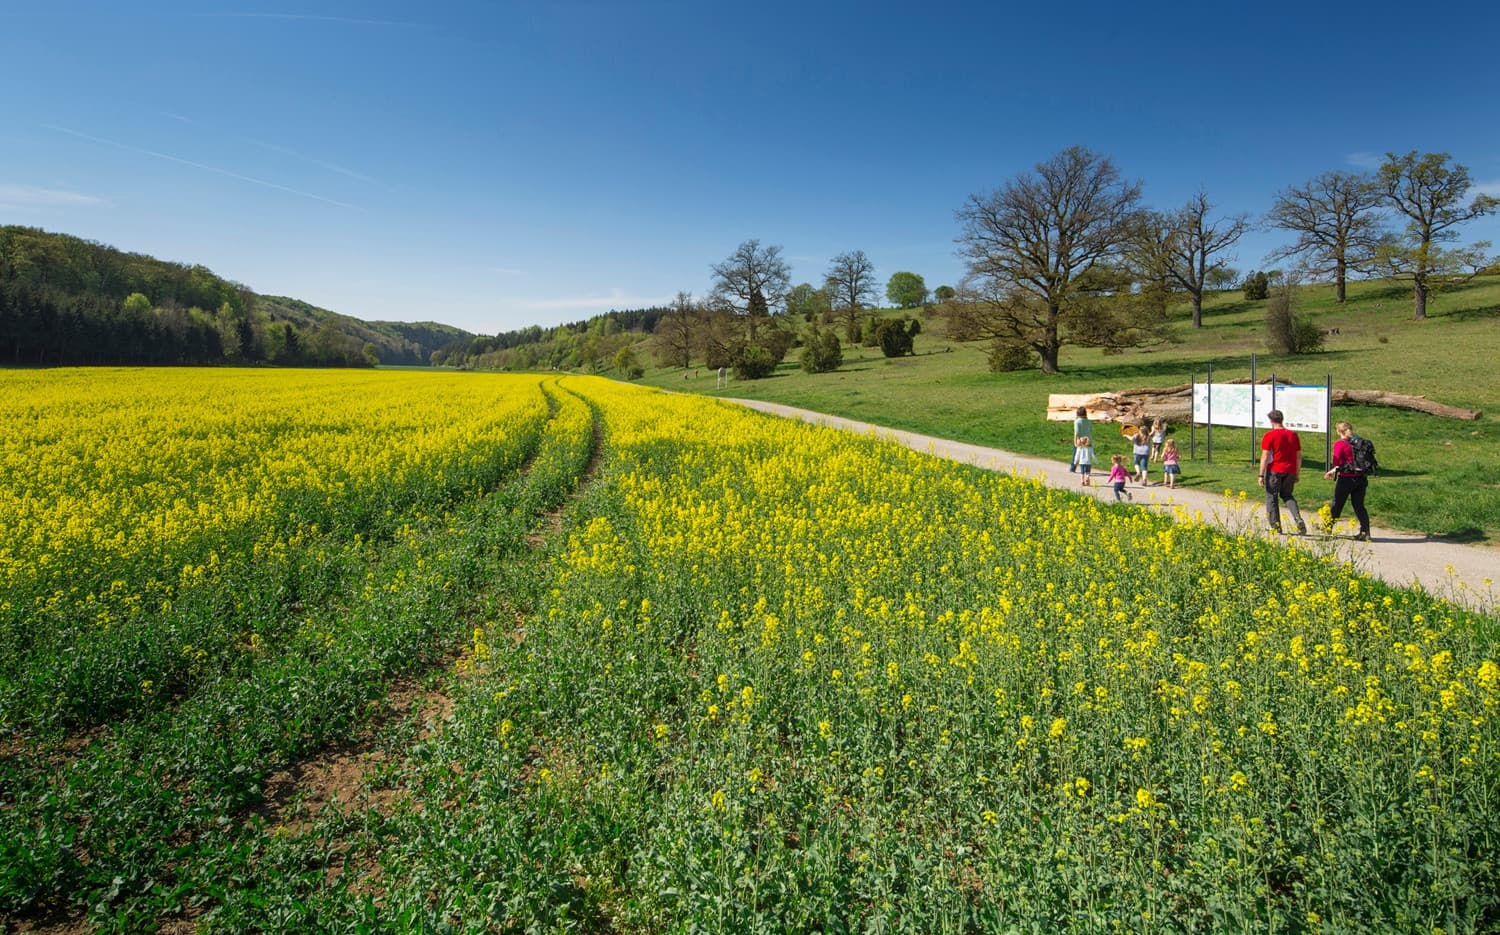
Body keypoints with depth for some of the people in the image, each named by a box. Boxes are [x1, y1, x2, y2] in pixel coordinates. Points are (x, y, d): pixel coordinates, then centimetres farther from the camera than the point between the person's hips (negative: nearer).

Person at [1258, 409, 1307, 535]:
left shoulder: (1269, 436, -8)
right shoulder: (1293, 435, 9)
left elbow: (1265, 457, -12)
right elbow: (1299, 456, 12)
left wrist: (1261, 475, -8)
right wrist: (1297, 474, 19)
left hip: (1274, 471, -5)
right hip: (1290, 471, 5)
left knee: (1271, 498, 6)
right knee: (1287, 495, 20)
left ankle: (1276, 527, 7)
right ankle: (1298, 519, -1)